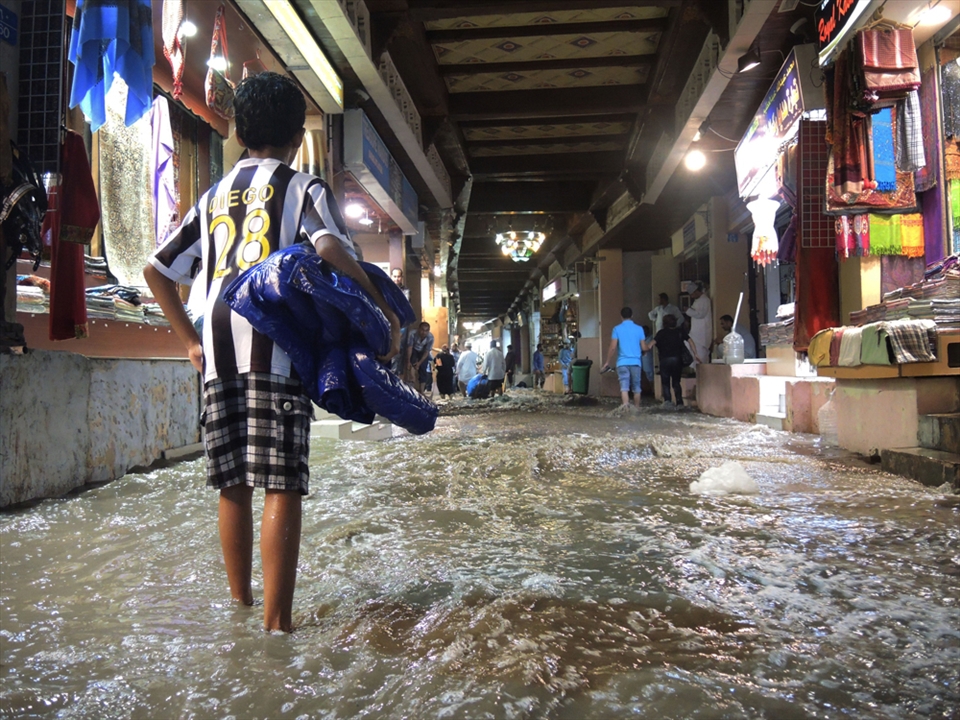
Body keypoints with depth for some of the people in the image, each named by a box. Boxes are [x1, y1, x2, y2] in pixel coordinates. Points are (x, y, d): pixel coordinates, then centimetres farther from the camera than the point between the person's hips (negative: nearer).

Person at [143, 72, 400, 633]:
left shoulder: (214, 197, 22)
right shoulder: (303, 187, 6)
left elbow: (157, 270, 22)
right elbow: (330, 249, -15)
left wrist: (190, 340, 23)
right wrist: (387, 314, -9)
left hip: (219, 354, 6)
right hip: (276, 347, -5)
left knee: (233, 485, 12)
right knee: (283, 487, -4)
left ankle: (240, 606, 23)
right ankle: (276, 623, -3)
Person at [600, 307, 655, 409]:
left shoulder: (617, 329, 0)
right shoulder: (639, 329, 3)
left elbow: (613, 347, -4)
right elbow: (644, 348, 5)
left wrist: (607, 362, 5)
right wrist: (651, 344, 27)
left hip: (622, 362, -1)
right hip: (635, 362, 1)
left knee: (624, 387, -7)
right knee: (636, 387, 12)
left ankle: (625, 405, -27)